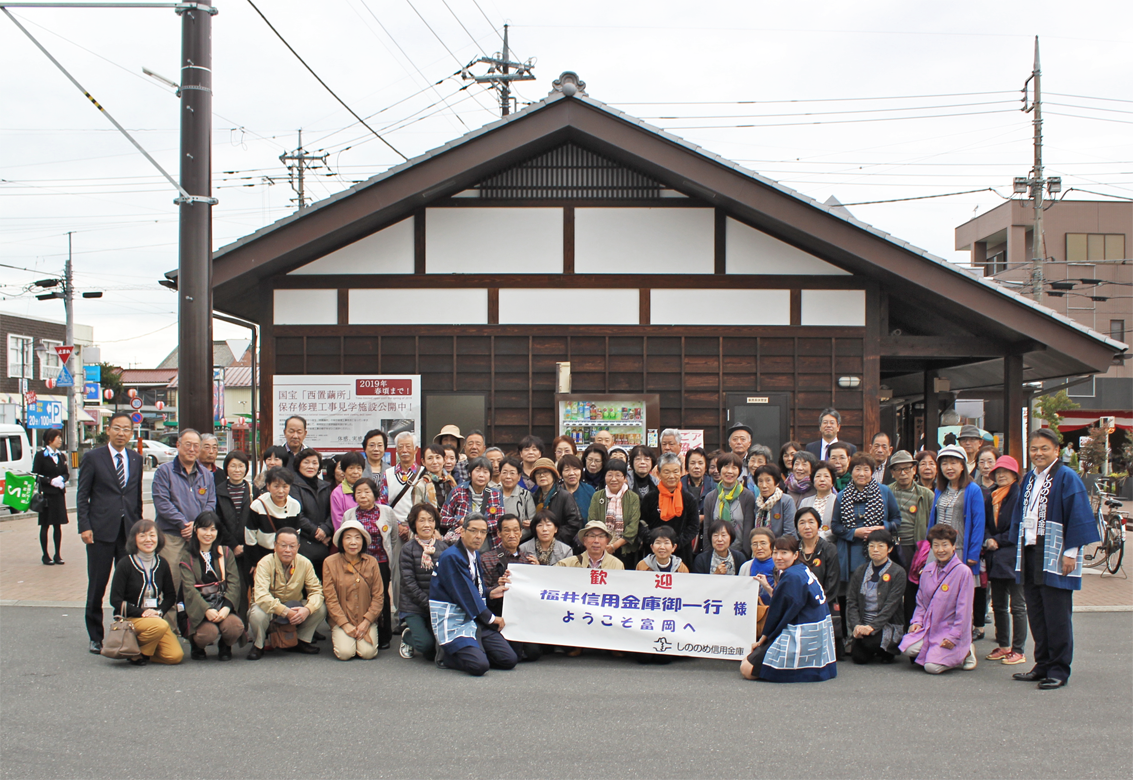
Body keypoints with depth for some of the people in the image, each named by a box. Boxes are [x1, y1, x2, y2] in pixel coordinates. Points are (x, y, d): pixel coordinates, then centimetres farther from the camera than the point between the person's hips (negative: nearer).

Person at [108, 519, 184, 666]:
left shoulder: (162, 564, 4)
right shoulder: (125, 564, -9)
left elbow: (171, 595, 10)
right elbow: (115, 600, -10)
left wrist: (159, 611, -10)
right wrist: (141, 612, -19)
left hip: (155, 616, 5)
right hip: (130, 618, -4)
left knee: (176, 656, -15)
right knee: (160, 626, -36)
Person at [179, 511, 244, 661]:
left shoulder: (226, 552, 12)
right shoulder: (188, 556, 4)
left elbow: (234, 583, 1)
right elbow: (189, 588, -8)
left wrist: (226, 607, -18)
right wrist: (206, 610, -24)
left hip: (223, 605, 2)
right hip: (199, 608, -2)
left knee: (235, 626, -31)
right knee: (209, 632, -32)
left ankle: (225, 646, 7)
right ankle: (196, 646, 7)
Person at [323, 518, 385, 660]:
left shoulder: (371, 562, 2)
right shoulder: (330, 563, -3)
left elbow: (378, 596, 1)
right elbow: (330, 598, -5)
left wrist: (367, 621, -10)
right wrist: (345, 624, -12)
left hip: (366, 620, 1)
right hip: (341, 620, -1)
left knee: (367, 652, -20)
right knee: (345, 653, -22)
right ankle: (336, 637, 12)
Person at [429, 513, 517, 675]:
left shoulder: (475, 554, 13)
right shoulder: (451, 557, -15)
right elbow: (465, 594, -16)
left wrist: (490, 593, 3)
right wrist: (491, 618, -8)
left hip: (475, 619, 9)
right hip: (453, 621, -8)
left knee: (510, 660, -5)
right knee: (479, 666, -27)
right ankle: (447, 655, 1)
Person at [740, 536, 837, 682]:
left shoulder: (791, 577, -17)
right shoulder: (804, 570, 12)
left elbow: (777, 612, -9)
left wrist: (763, 638, 1)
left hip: (801, 640, -10)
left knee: (747, 669, -11)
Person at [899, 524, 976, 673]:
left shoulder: (963, 572, -11)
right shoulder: (928, 570, 7)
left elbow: (963, 609, -12)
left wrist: (954, 637, -15)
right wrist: (917, 621, 0)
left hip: (949, 629, -5)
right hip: (928, 628, 5)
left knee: (932, 667, -20)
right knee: (908, 648, -23)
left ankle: (965, 653, 7)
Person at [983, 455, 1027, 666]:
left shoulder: (1020, 496, -8)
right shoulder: (992, 497, 14)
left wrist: (999, 541, -12)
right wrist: (988, 541, -1)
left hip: (1013, 556, -7)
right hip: (995, 557, 7)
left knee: (1017, 605, -2)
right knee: (998, 605, 12)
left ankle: (1018, 650, 3)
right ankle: (1003, 646, 21)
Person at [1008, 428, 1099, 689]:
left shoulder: (1067, 478, -7)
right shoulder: (1029, 478, 14)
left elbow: (1077, 518, -11)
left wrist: (1070, 552, -15)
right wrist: (1019, 547, 13)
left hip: (1054, 555, -7)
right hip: (1030, 551, 7)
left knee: (1056, 615, -3)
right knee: (1036, 613, 9)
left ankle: (1058, 670, 4)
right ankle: (1042, 665, 18)